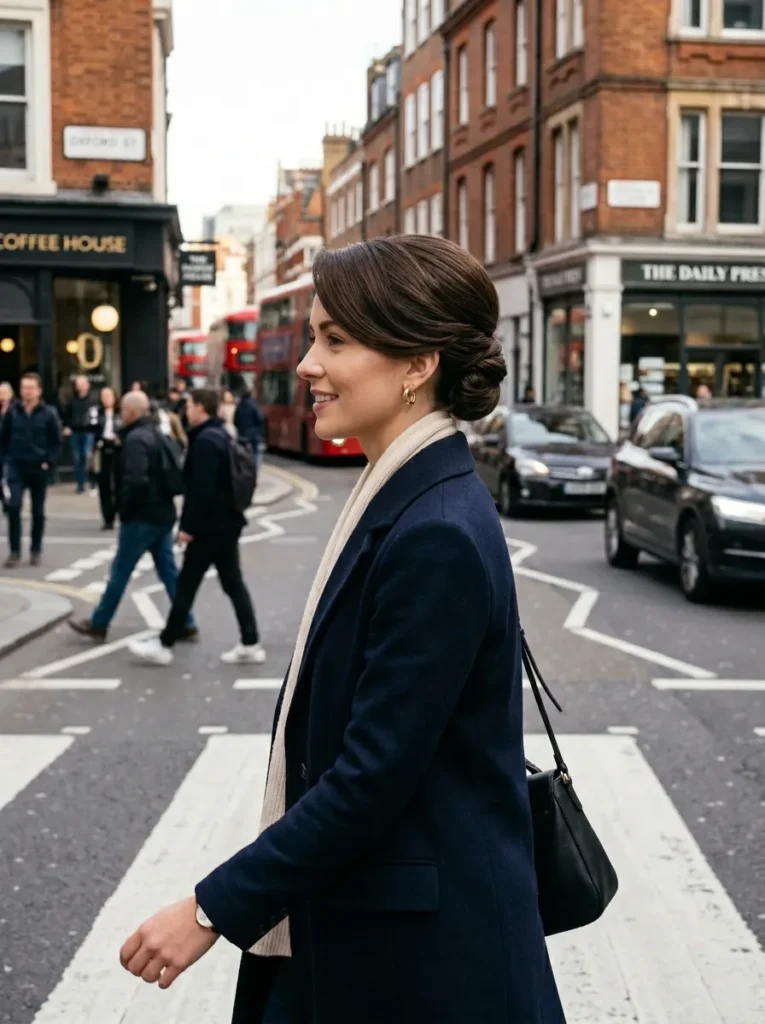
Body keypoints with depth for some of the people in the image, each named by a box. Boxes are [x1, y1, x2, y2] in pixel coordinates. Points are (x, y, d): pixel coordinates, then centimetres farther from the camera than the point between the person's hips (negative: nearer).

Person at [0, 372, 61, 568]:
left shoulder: (48, 413, -5)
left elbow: (56, 442, -2)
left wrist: (49, 462, -11)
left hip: (39, 468, 0)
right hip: (16, 467, 0)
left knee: (38, 511, 9)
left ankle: (35, 550, 22)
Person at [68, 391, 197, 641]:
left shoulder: (136, 439, -16)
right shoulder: (156, 434, 13)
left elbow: (135, 479, -27)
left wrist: (125, 509, -15)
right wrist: (162, 499, 15)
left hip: (142, 517, -9)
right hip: (162, 513, 9)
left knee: (120, 571, 2)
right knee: (169, 571, 10)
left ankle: (98, 624, 12)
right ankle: (186, 625, 9)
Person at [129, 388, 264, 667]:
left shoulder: (205, 441, -18)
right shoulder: (221, 436, 13)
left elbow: (201, 489, -24)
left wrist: (189, 526, -19)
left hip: (209, 527, -10)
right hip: (227, 522, 10)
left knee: (186, 585, -1)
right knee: (233, 584, 10)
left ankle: (164, 645, 8)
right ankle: (250, 644, 10)